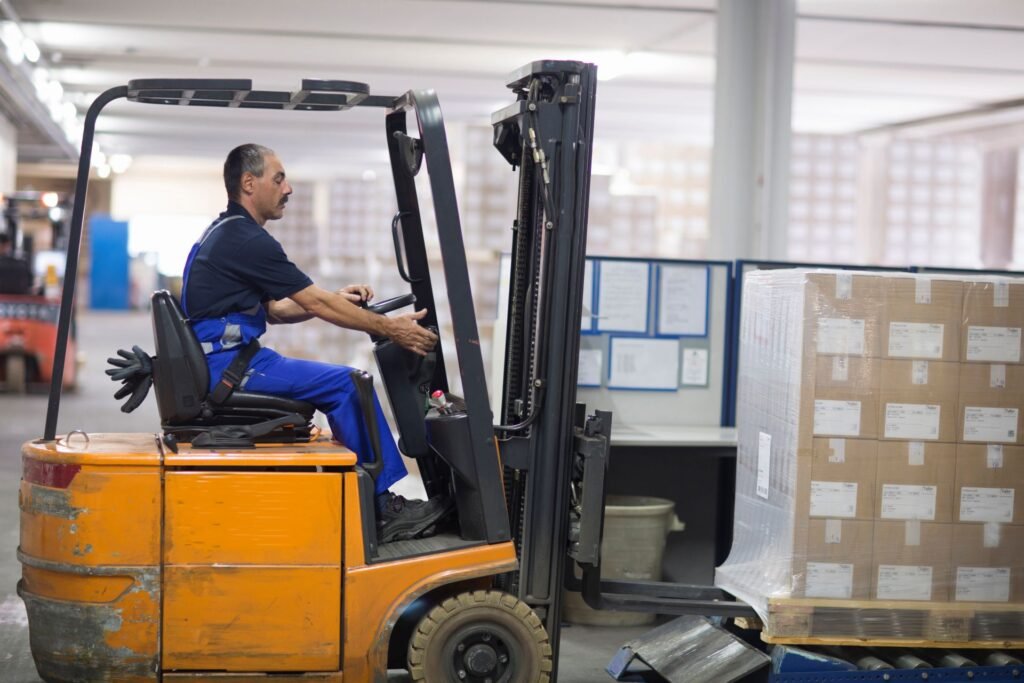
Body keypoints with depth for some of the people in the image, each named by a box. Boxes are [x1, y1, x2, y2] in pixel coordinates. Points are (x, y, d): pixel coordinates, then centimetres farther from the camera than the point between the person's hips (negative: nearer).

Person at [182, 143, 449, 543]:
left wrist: (335, 299, 10)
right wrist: (390, 329, -8)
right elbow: (317, 305, -14)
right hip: (229, 364, -11)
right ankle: (382, 509, -8)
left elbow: (274, 310, 21)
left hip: (218, 363, 11)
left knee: (344, 383, 12)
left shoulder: (225, 234, 18)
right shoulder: (247, 240, -15)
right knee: (347, 384, -13)